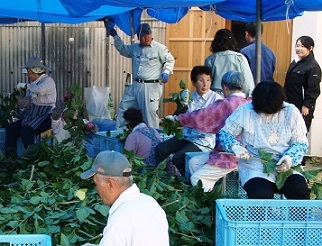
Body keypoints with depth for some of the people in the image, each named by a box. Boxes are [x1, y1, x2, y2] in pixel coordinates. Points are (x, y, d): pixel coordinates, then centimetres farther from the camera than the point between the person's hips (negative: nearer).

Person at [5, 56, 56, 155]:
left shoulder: (48, 80, -6)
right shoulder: (32, 84, 17)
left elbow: (40, 90, -30)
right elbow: (25, 102, 20)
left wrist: (25, 85, -15)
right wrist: (20, 100, -4)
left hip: (45, 115, -8)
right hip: (32, 115, 8)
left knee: (26, 130, -28)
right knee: (11, 128, -6)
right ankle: (10, 155, -6)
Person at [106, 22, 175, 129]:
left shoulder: (160, 48, -4)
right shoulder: (134, 48, 13)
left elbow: (170, 60, 1)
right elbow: (122, 49, 28)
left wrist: (166, 72, -16)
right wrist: (115, 36, 21)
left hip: (151, 87, -6)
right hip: (135, 85, 7)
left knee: (150, 112, -9)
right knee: (123, 108, 11)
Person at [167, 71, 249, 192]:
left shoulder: (226, 104, -16)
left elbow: (200, 116, -7)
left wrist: (178, 118, 8)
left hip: (229, 157, -9)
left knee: (196, 179, -3)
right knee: (194, 162, 16)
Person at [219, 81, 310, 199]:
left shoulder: (291, 112, 2)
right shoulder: (245, 111, -2)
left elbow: (301, 143, 7)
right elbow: (224, 132, 8)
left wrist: (290, 157, -14)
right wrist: (235, 147, -13)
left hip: (285, 165, 2)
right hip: (254, 166, -2)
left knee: (300, 190, -28)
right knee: (261, 195, -32)